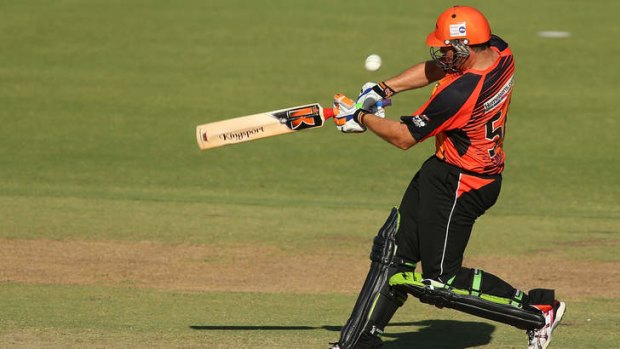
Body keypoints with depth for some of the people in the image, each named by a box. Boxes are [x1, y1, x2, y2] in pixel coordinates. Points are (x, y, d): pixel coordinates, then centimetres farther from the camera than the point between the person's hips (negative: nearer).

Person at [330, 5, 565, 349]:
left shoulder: (459, 94, -30)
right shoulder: (499, 52, -6)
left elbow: (404, 137, -18)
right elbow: (435, 70, 12)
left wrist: (361, 118, -2)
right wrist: (384, 89, 5)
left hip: (458, 185, -10)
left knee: (442, 280, -2)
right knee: (394, 248, 13)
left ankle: (537, 308, 5)